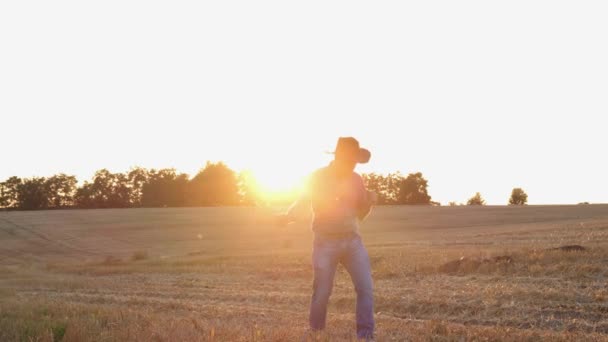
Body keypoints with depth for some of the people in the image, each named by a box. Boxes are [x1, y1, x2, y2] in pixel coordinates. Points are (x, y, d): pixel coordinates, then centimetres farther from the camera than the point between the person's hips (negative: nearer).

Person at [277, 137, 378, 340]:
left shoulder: (356, 180, 9)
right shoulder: (318, 178, -2)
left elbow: (360, 215, 15)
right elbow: (303, 201, -10)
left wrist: (369, 202, -6)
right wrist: (288, 215, -32)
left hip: (352, 240, 3)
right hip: (325, 242, -3)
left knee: (366, 288, -9)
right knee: (322, 293, -1)